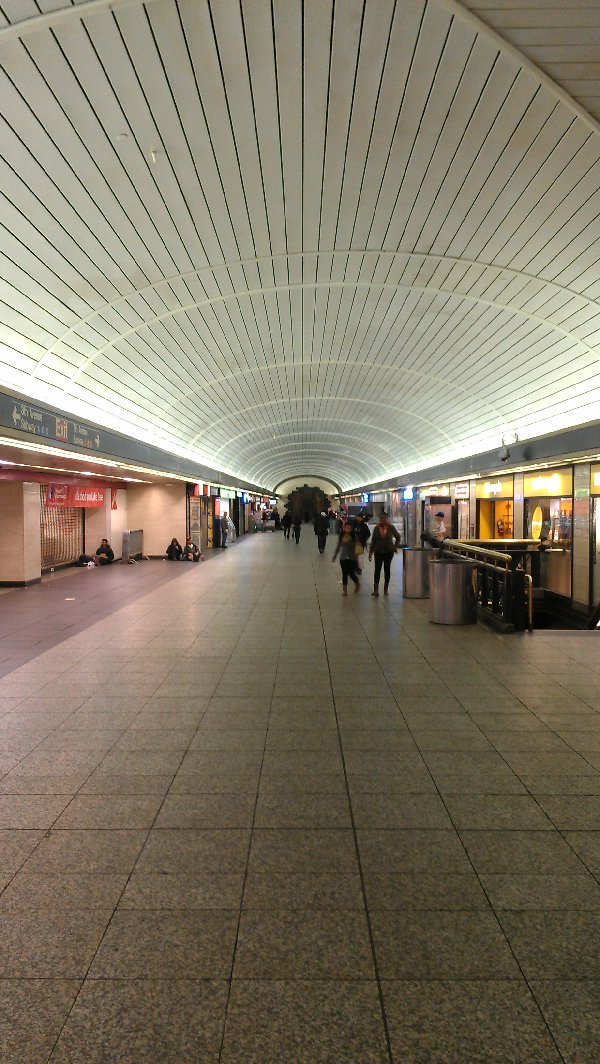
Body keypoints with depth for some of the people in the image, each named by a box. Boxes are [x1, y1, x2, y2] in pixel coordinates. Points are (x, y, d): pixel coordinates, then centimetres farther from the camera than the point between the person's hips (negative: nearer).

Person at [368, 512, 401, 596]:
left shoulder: (391, 528, -4)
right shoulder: (376, 528, -2)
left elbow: (398, 537, 12)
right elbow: (373, 541, 3)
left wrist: (395, 547, 7)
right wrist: (370, 552, 2)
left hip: (389, 552, 0)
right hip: (378, 552, 0)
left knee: (387, 570, 9)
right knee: (377, 570, -9)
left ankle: (385, 589, 18)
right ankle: (375, 590, -13)